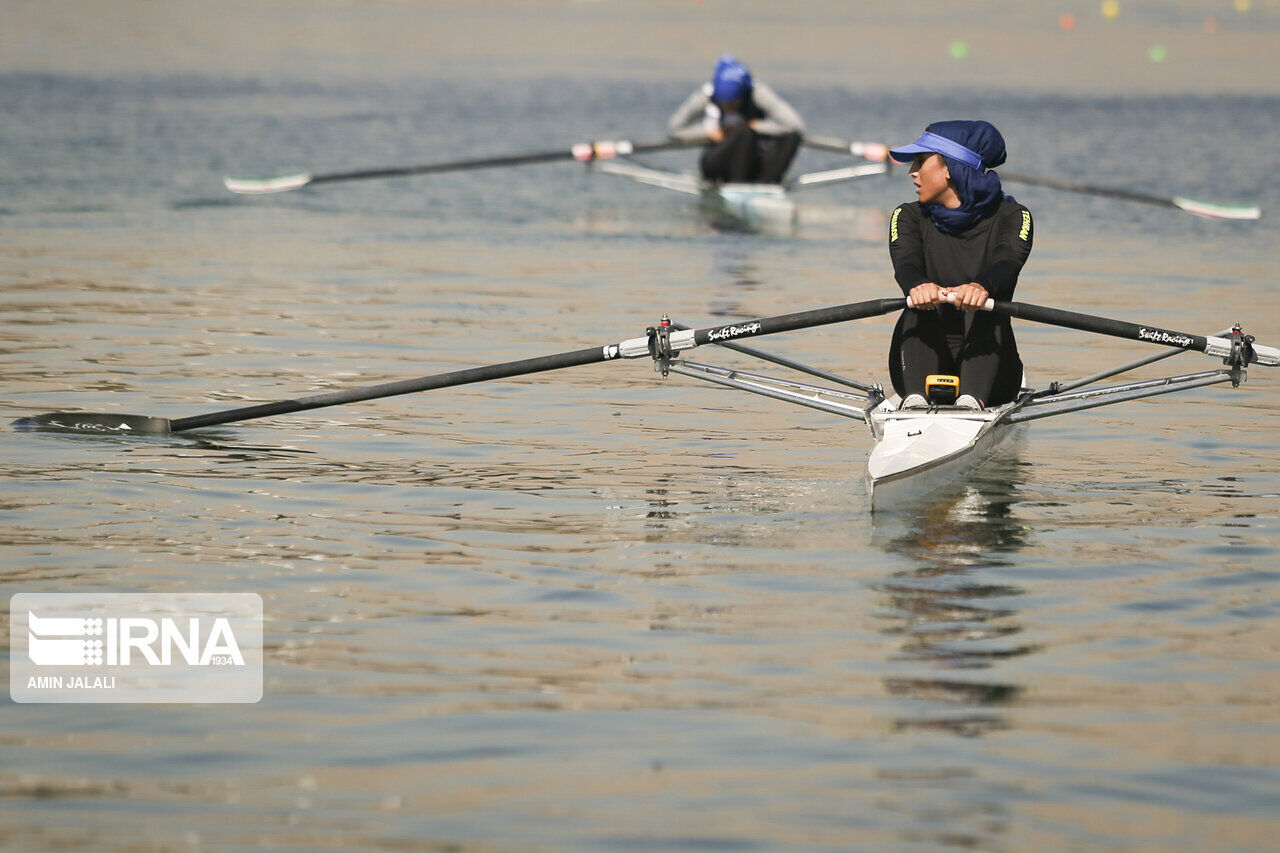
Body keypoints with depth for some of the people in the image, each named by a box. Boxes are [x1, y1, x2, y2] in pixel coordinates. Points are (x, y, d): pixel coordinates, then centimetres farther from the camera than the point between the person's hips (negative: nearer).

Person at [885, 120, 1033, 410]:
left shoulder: (1011, 217, 3)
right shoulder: (909, 217, 9)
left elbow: (1008, 263, -21)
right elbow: (905, 262, -15)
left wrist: (982, 286, -47)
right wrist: (917, 286, -42)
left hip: (987, 367, -1)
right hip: (924, 367, 1)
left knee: (987, 315, -29)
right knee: (918, 314, -26)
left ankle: (972, 399, -51)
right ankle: (915, 398, -49)